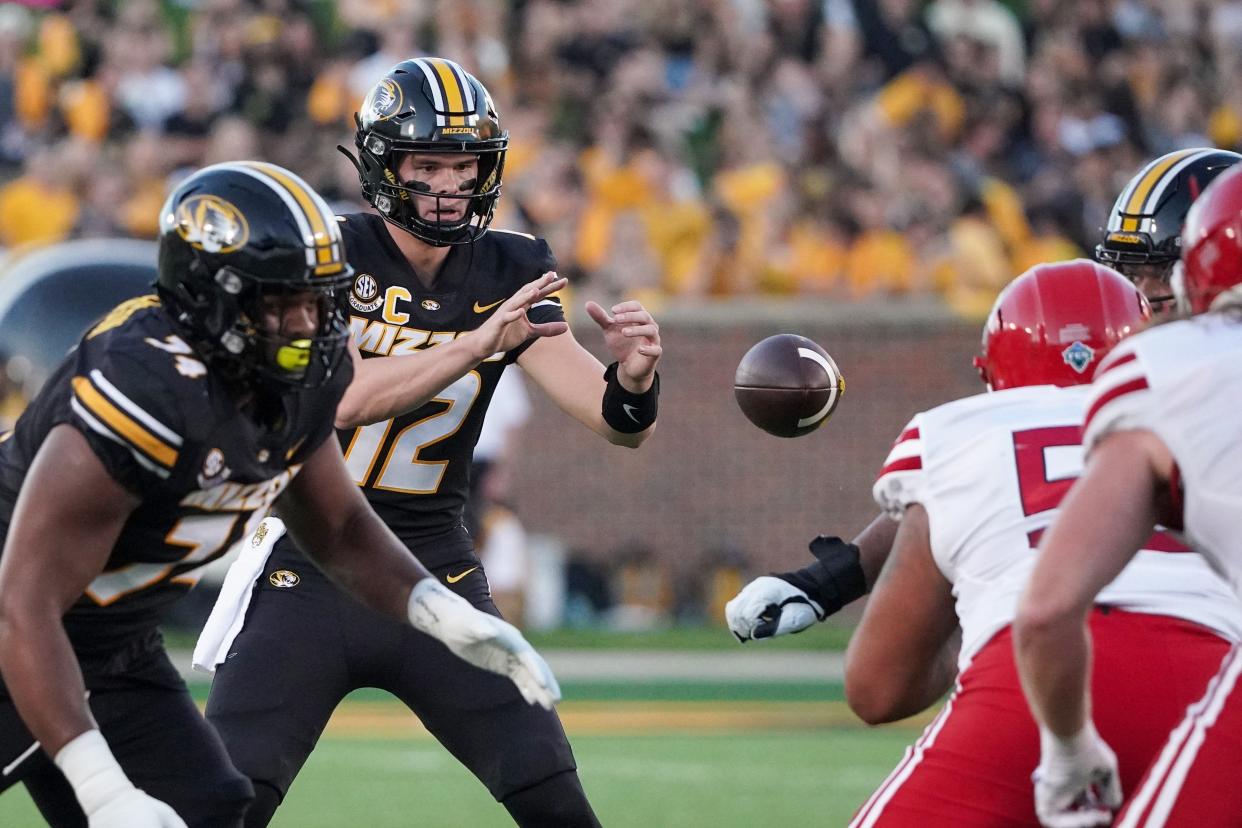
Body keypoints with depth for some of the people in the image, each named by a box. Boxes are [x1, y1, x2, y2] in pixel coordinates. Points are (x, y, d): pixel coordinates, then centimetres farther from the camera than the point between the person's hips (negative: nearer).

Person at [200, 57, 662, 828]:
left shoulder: (508, 272, 0)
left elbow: (617, 420, -7)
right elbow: (342, 399, -25)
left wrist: (633, 375, -31)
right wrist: (480, 343, -33)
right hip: (306, 574, -3)